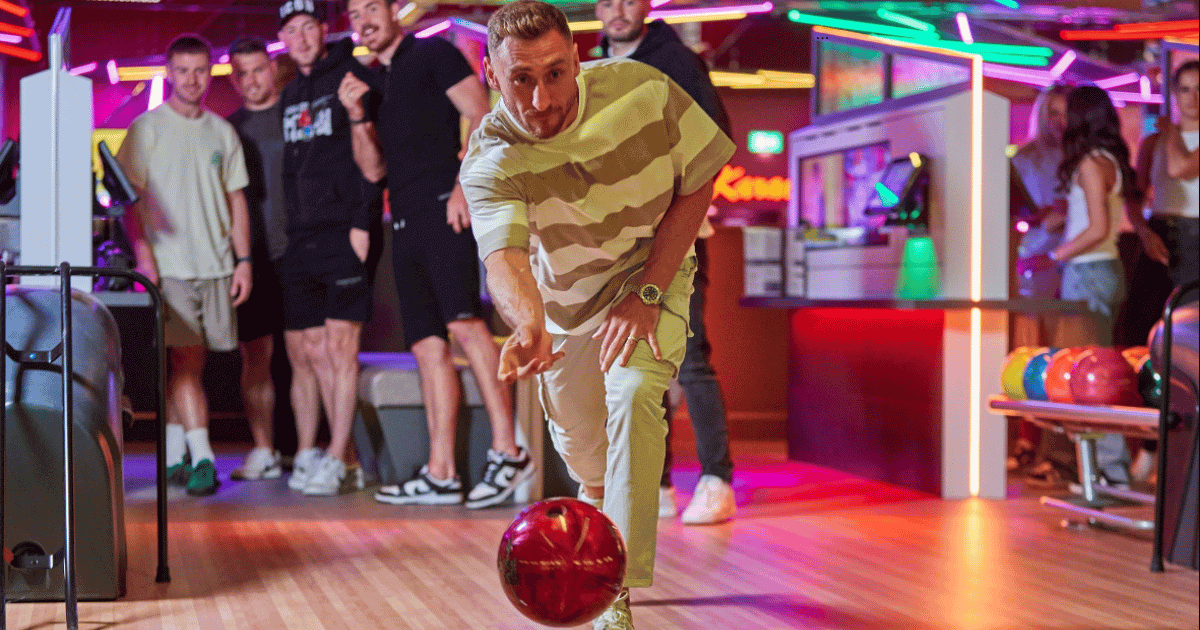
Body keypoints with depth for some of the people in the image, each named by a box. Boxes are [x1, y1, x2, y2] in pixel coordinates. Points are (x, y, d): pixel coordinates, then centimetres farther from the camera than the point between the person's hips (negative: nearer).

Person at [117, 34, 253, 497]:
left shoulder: (222, 132, 13)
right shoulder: (147, 128, 1)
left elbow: (236, 199, 15)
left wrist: (242, 259, 7)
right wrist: (143, 257, -12)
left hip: (216, 266, 4)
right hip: (170, 264, -4)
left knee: (189, 364, 7)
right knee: (184, 360, -10)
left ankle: (175, 456, 16)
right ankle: (202, 458, -13)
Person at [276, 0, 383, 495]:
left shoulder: (351, 77, -2)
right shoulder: (290, 95, 19)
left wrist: (361, 222, -16)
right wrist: (288, 229, 15)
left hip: (343, 234, -7)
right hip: (300, 241, 7)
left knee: (338, 346, -9)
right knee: (301, 350, 8)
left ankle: (339, 461, -6)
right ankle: (306, 455, 16)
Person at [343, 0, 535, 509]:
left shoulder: (432, 54, 4)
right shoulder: (376, 81, 24)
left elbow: (482, 119, -7)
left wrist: (464, 186, -17)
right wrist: (357, 117, 6)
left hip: (443, 209, -8)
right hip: (406, 223, 8)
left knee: (464, 323, -21)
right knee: (428, 345, 3)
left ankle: (507, 452, -21)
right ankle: (440, 475, 2)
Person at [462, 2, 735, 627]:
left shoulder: (641, 89, -25)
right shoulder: (490, 161, -29)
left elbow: (697, 183, -13)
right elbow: (505, 259, -45)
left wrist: (647, 293, -20)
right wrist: (528, 326, -69)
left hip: (652, 276, -1)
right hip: (563, 302, 1)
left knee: (633, 394, -26)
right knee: (583, 454, 9)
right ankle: (600, 502, 50)